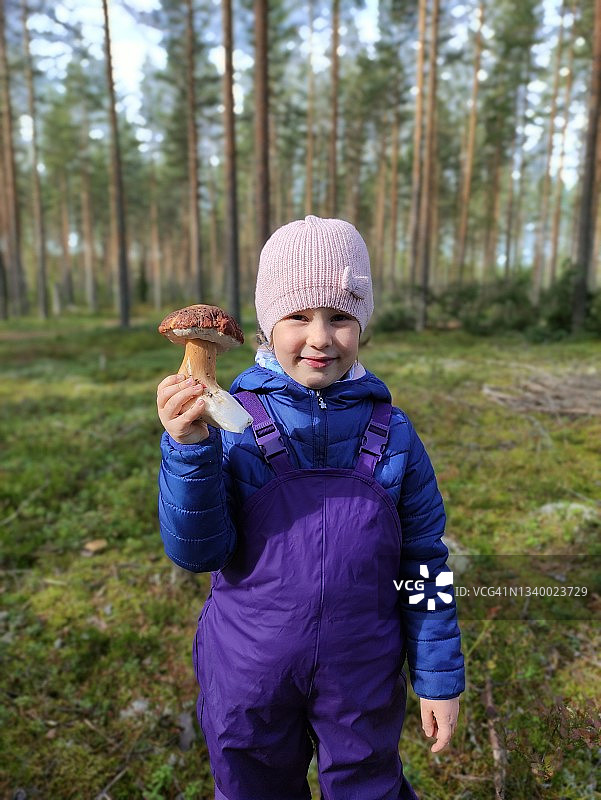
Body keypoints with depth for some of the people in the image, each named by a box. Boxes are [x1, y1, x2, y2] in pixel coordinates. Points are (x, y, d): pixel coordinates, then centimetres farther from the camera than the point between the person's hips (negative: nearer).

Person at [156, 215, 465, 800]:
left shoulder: (390, 430, -8)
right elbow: (197, 552, -16)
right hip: (248, 672, 0)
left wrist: (439, 676, 3)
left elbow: (423, 560, -2)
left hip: (363, 675, 1)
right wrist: (188, 448, -31)